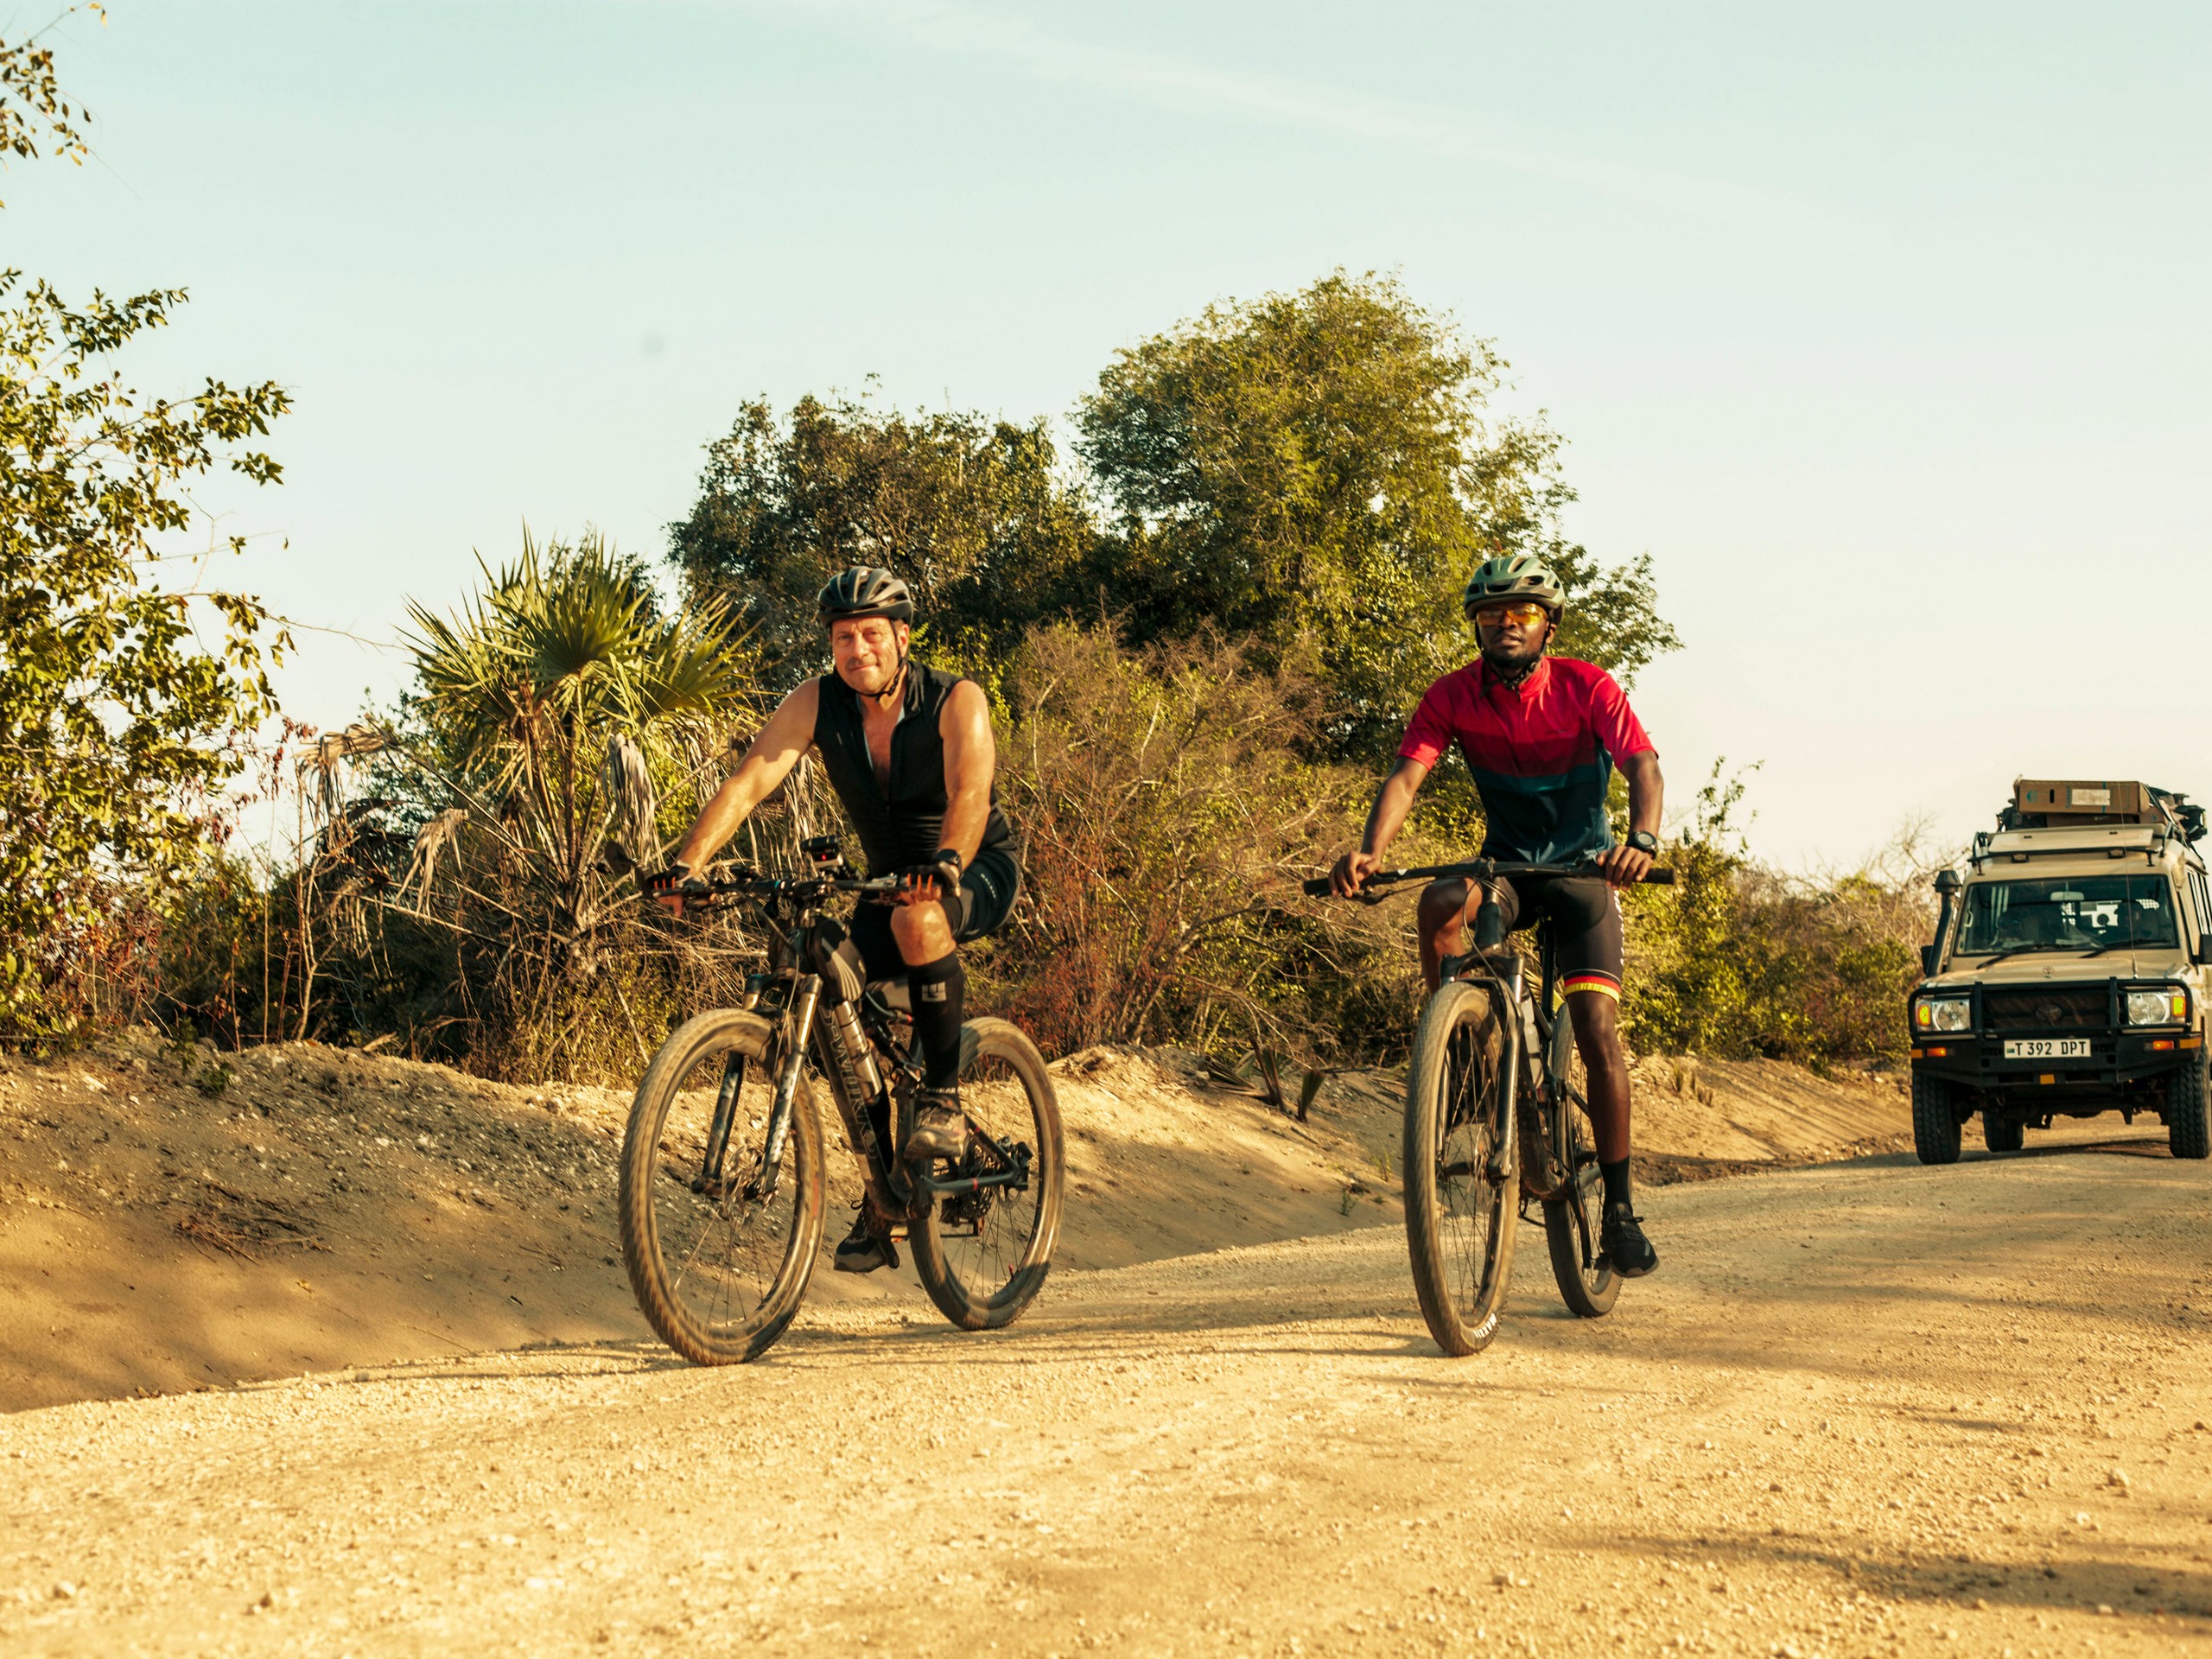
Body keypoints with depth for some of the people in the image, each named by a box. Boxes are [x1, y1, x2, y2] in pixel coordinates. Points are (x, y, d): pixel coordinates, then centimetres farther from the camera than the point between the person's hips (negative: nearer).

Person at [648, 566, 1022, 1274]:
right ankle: (879, 1209, 1)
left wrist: (947, 862, -59)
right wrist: (686, 864, -37)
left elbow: (970, 792, -38)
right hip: (890, 877, 5)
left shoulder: (956, 701, -22)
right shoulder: (816, 704, -12)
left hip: (979, 872, -5)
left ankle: (944, 1096, -24)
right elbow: (747, 783, -23)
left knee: (918, 915, -38)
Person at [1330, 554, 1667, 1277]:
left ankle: (1620, 1207, -2)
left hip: (1581, 867, -1)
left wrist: (1641, 841, -50)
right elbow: (1406, 775, -23)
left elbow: (1643, 764, -29)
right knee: (1441, 903, -35)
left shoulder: (1586, 687, -17)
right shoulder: (1454, 696, -12)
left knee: (1597, 1032, -13)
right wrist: (1368, 851, -43)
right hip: (1505, 864, 1)